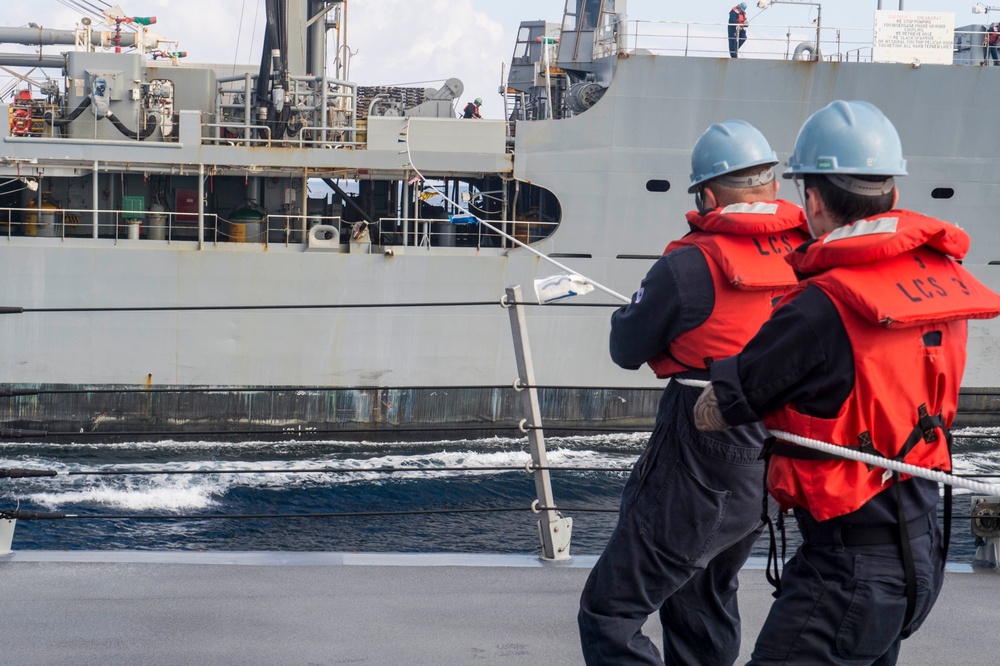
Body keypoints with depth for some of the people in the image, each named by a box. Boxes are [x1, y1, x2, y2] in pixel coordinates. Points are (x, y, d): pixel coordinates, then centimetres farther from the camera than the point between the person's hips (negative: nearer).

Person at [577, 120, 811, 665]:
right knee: (703, 605, 27)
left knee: (609, 617, 0)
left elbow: (627, 350, -5)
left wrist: (630, 313, 17)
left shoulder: (689, 266, -18)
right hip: (772, 470, 7)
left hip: (696, 477, -7)